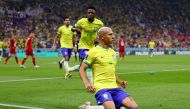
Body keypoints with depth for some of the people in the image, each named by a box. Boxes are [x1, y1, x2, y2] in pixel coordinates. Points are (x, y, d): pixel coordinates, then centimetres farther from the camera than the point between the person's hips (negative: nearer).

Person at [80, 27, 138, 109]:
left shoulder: (113, 52, 17)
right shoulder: (94, 51, -2)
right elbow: (82, 69, -2)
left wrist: (120, 81, 12)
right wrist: (86, 83, -18)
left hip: (114, 87, 6)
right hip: (101, 88, -6)